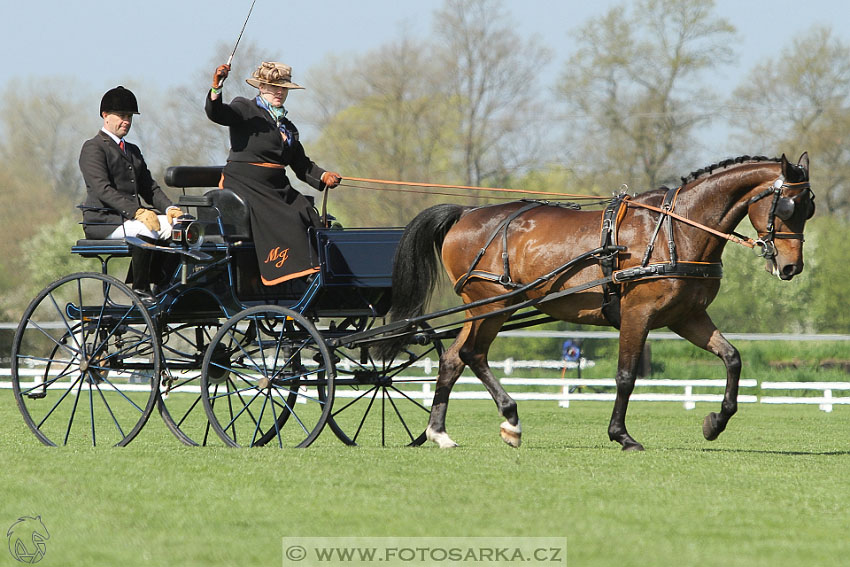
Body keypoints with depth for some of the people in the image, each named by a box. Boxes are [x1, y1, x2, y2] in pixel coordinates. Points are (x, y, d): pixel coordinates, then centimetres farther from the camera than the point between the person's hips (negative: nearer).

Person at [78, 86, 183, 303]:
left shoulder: (133, 151, 24)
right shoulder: (93, 148, -3)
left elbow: (149, 187, 19)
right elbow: (103, 189, -17)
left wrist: (169, 208, -3)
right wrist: (137, 211, -27)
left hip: (129, 217, 8)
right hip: (102, 220, -8)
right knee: (145, 230, -35)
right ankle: (140, 291, -26)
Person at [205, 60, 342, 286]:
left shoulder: (287, 126, 25)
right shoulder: (245, 109, 5)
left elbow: (301, 165, 23)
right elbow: (216, 113, -14)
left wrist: (323, 176, 5)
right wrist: (216, 87, -33)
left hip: (278, 187, 7)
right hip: (245, 185, -7)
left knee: (308, 216, -18)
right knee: (285, 223, -28)